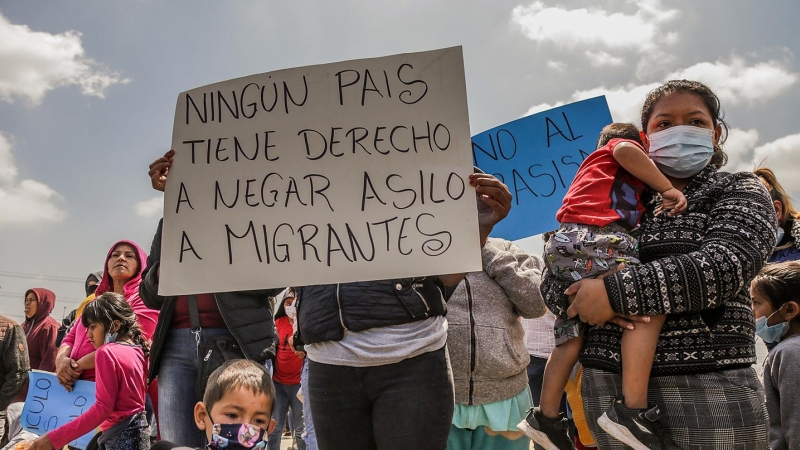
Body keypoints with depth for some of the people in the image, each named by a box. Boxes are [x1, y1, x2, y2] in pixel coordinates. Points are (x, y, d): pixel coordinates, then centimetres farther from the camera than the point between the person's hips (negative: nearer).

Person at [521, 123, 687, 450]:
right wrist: (668, 189, -6)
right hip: (591, 240, -9)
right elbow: (627, 151, -8)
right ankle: (633, 410, -25)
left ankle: (545, 418, 15)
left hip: (565, 245, 9)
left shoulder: (596, 164, 40)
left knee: (572, 337, 10)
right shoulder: (620, 144, 18)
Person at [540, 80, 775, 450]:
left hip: (709, 387, -2)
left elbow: (724, 266, -15)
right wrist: (590, 301, -14)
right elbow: (553, 281, 6)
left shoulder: (740, 192, 5)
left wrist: (615, 291, -18)